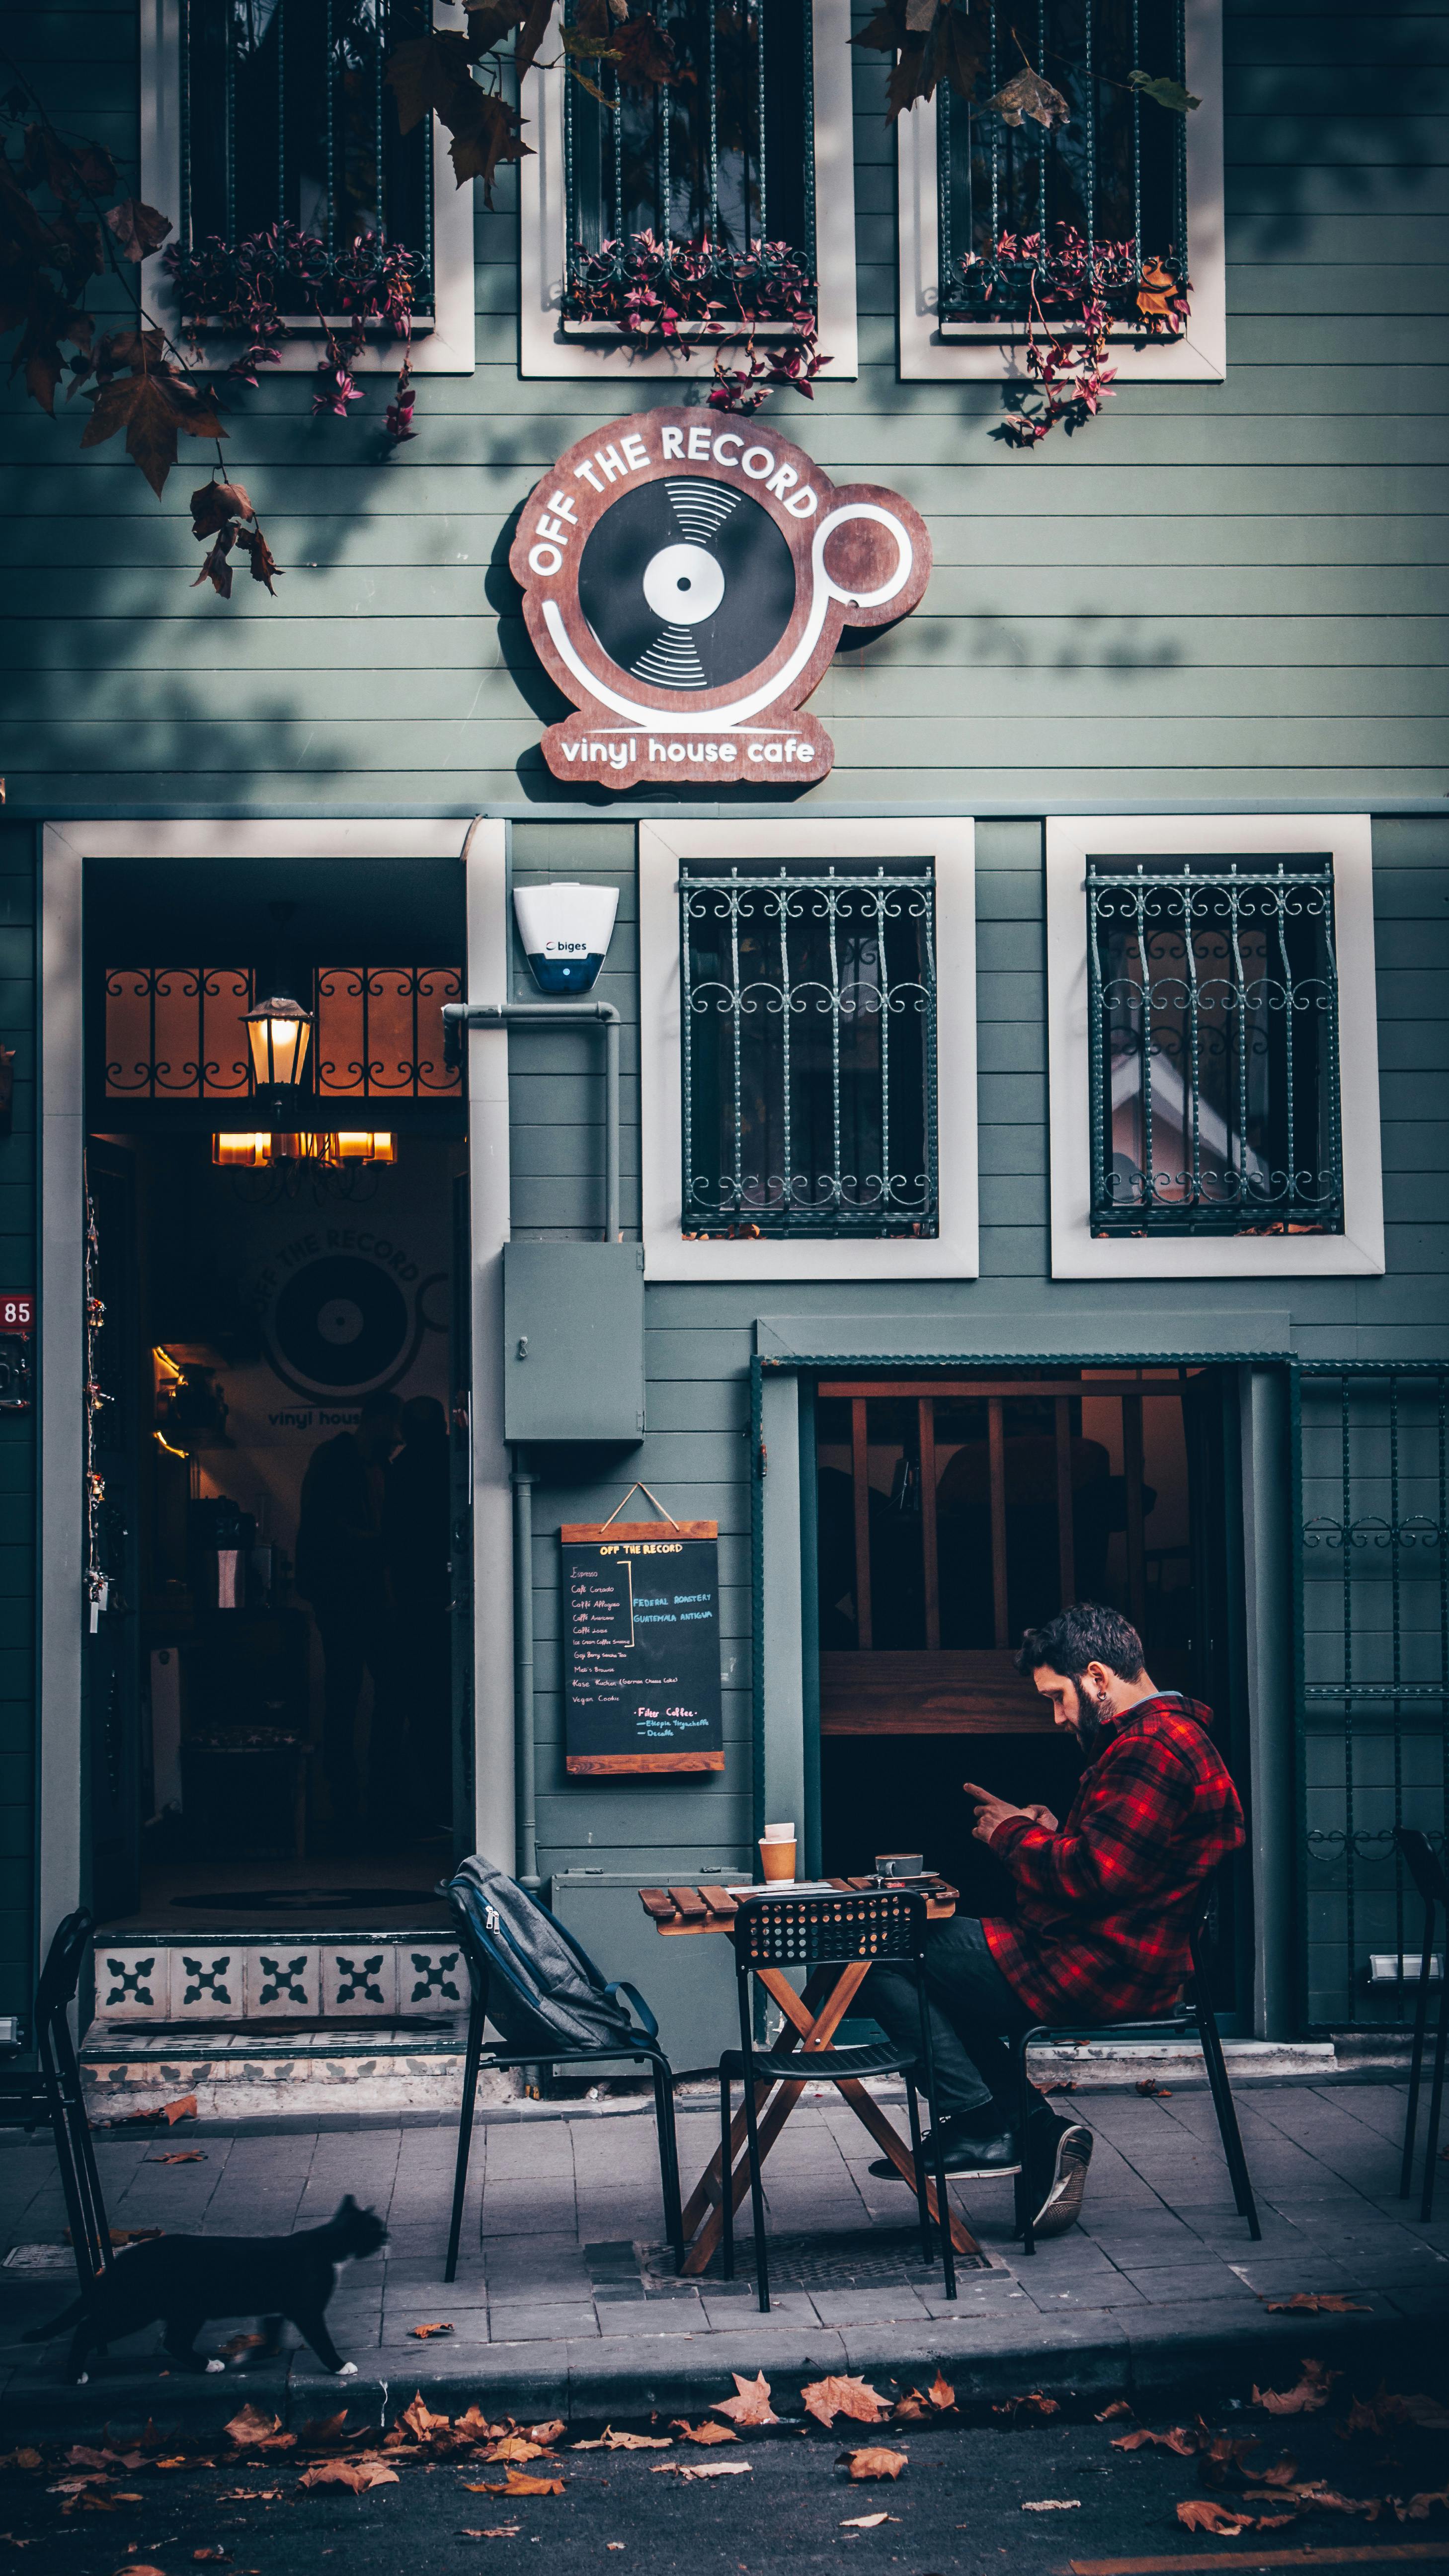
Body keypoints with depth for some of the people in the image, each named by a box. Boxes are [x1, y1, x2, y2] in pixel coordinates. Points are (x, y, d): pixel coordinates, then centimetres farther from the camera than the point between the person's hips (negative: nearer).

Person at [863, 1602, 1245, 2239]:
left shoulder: (1150, 1750, -19)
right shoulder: (1171, 1734, 17)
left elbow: (1092, 1875, -25)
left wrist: (1016, 1836, -9)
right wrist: (1050, 1835, 6)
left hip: (1104, 1971, -11)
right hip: (1122, 1959, 11)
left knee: (882, 1955, -8)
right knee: (939, 1974, 22)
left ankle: (985, 2129, -2)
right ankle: (1037, 2131, 9)